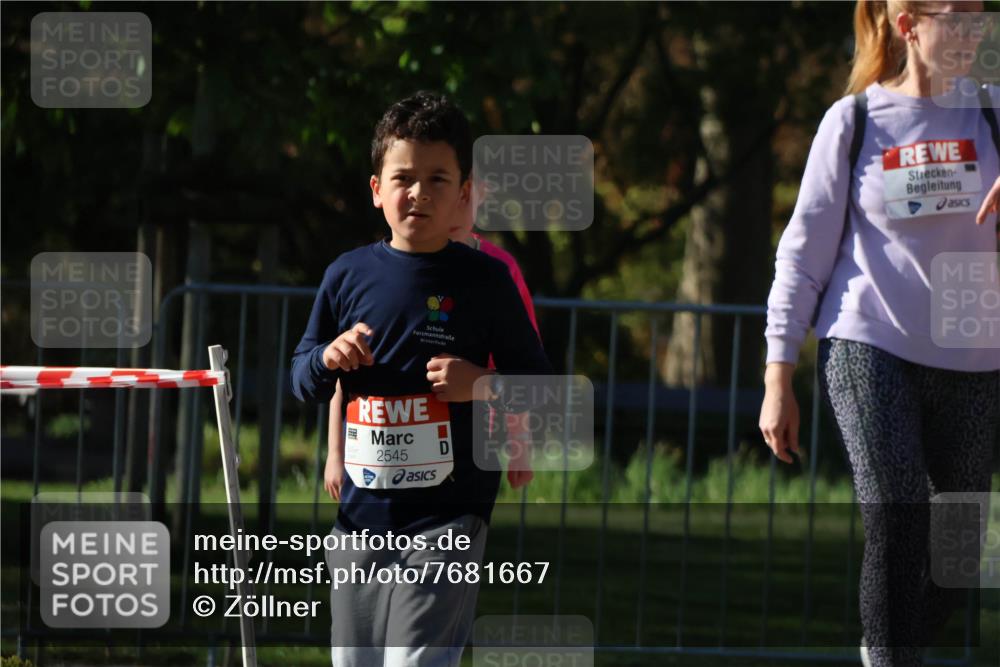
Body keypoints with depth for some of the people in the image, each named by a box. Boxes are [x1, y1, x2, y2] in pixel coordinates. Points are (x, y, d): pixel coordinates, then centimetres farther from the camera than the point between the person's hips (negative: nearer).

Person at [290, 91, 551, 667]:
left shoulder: (485, 279, -2)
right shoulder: (349, 275, 7)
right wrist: (327, 358, -7)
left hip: (447, 515, -5)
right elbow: (303, 384, 16)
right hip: (362, 512, 5)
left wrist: (483, 385, -17)